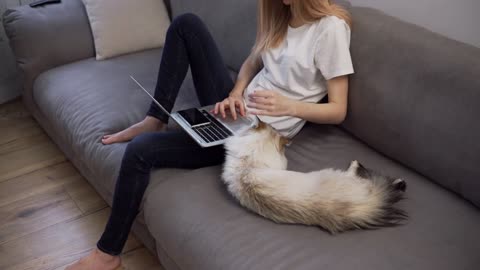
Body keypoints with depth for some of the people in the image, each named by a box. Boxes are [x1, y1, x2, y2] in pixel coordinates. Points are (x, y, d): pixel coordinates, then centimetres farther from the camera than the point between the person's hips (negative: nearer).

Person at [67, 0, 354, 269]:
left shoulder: (331, 27, -17)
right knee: (186, 24, -2)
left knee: (141, 149, -16)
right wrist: (235, 94, -7)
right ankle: (154, 121, 3)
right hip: (235, 109, 8)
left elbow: (338, 111, -15)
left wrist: (288, 106, -30)